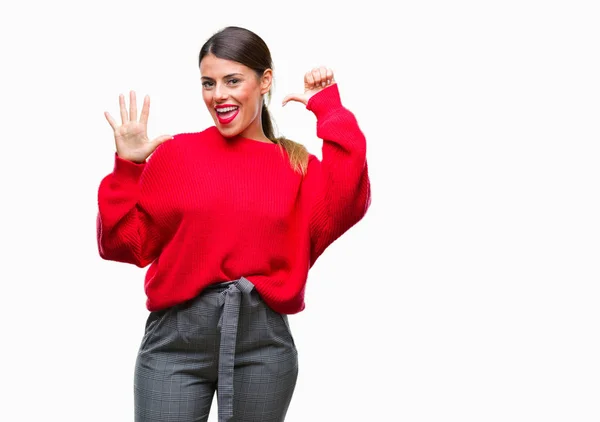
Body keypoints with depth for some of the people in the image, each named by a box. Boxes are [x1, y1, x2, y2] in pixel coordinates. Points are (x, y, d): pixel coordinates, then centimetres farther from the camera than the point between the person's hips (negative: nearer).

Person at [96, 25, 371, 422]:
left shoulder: (297, 166, 8)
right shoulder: (175, 153, 5)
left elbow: (346, 206, -14)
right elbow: (124, 246, 5)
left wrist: (330, 111, -6)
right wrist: (128, 168, -8)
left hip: (264, 342, 1)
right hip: (177, 339, -1)